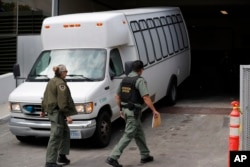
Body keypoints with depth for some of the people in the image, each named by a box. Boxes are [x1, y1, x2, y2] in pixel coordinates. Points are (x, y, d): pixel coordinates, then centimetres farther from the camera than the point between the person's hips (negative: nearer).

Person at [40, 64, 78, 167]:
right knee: (55, 137, -7)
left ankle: (62, 157, 26)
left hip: (51, 111, 10)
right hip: (58, 113, -10)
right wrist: (68, 115, -22)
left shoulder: (51, 81, 15)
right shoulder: (61, 84, -16)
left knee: (65, 133, 20)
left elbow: (45, 97, 22)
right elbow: (63, 102, -22)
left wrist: (43, 110, 31)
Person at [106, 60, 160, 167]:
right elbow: (146, 98, -20)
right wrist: (154, 110, -14)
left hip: (125, 110, 8)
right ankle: (113, 157, -8)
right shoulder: (140, 80, -14)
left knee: (139, 133, 19)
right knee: (128, 135, -4)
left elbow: (117, 96, 15)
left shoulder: (124, 80, 10)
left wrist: (121, 110, 22)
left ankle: (145, 156, 28)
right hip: (134, 111, -8)